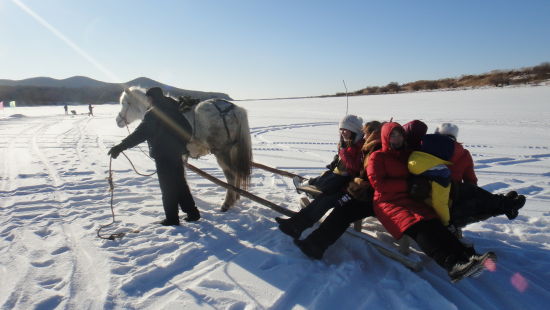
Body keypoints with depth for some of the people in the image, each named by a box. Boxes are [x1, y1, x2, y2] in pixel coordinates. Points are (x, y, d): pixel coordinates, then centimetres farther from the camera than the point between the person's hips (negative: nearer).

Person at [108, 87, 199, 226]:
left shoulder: (152, 114, -15)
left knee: (168, 188, 4)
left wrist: (120, 146, -24)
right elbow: (187, 129, 11)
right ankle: (192, 212, 22)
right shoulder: (174, 108, 7)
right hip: (176, 153, 7)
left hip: (163, 156, -7)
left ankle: (172, 218, 13)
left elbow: (140, 134, -23)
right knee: (180, 184, 18)